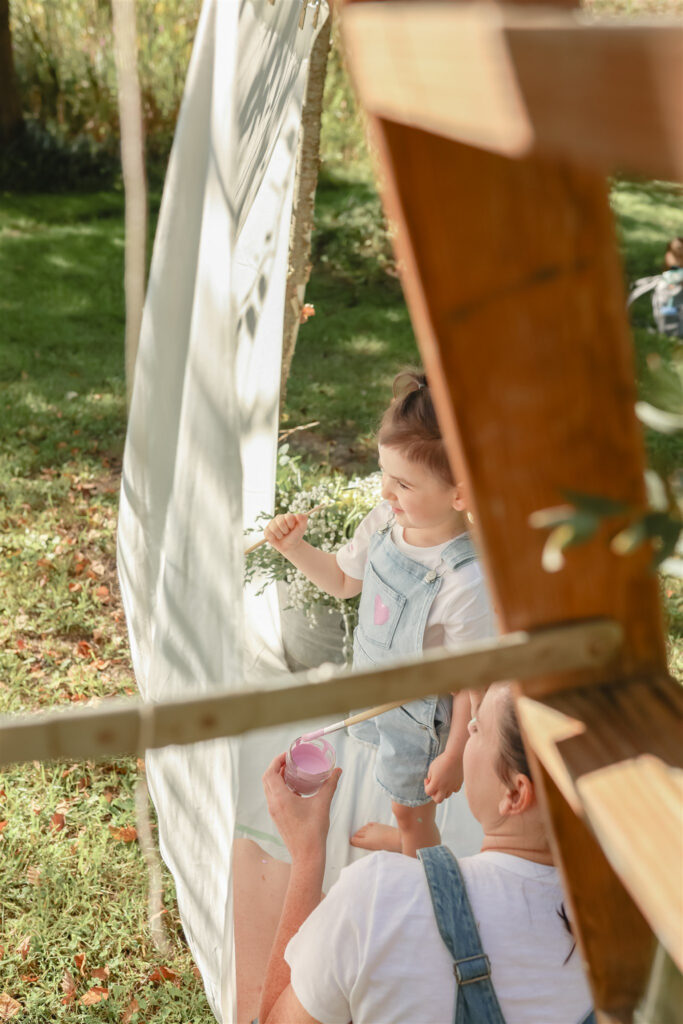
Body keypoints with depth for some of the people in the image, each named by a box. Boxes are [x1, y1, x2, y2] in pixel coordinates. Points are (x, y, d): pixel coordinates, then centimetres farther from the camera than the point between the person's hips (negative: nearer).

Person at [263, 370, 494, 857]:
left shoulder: (467, 581, -37)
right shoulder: (387, 519, -16)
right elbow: (345, 579, 4)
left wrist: (453, 755, -15)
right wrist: (296, 547, -11)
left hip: (422, 717, -6)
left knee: (413, 809, 21)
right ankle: (407, 835, 66)